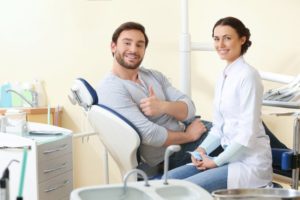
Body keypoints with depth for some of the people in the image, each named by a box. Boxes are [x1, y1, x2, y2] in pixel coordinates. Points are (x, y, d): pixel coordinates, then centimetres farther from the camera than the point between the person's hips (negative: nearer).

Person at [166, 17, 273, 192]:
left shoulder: (247, 75, -14)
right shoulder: (224, 76, 11)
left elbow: (248, 132, -18)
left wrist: (217, 161, -13)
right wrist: (202, 149, -1)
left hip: (250, 162, -8)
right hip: (230, 156, 8)